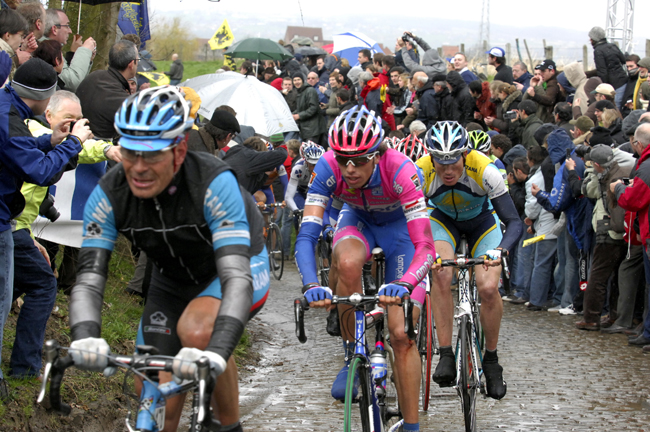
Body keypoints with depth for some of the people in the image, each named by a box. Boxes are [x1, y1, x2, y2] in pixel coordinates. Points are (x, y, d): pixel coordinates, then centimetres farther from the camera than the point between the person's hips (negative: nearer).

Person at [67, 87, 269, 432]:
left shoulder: (215, 184, -35)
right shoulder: (109, 195, -23)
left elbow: (237, 278, -43)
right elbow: (89, 280, -27)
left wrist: (216, 352, -59)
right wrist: (85, 338, -49)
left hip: (234, 268, -4)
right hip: (173, 280, 4)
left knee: (197, 329, -35)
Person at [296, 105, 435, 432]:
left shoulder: (400, 170, -38)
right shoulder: (328, 169, -32)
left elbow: (425, 247, -41)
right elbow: (306, 236, -35)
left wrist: (404, 284, -60)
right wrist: (311, 285, -53)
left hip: (399, 225, -2)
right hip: (358, 221, 2)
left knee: (401, 334, -10)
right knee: (346, 262, -36)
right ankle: (354, 355, -16)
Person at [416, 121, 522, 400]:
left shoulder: (484, 170, -36)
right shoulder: (421, 172, -32)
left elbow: (514, 222, -35)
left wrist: (500, 250, -55)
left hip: (482, 221, -1)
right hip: (443, 220, 1)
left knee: (488, 288, -20)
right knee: (441, 274, -30)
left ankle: (491, 360, 4)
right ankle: (446, 356, -22)